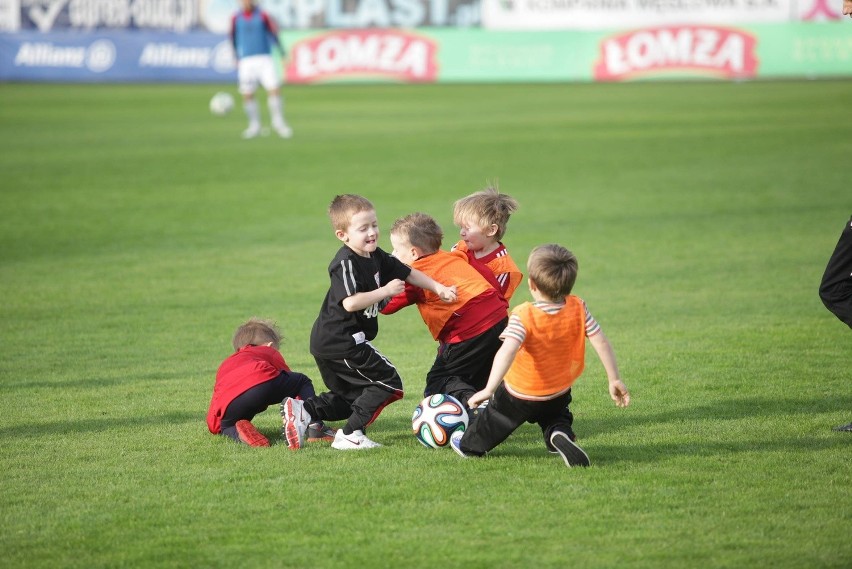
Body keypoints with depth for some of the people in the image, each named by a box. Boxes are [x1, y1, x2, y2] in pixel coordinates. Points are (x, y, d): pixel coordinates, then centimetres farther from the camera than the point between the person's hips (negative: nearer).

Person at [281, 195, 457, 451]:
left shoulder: (375, 257, 7)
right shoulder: (346, 263, -20)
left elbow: (408, 273, 17)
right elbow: (350, 302, -32)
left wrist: (438, 288, 9)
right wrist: (386, 291, -24)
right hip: (342, 341, -10)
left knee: (350, 395, 23)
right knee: (388, 383, -6)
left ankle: (303, 410, 12)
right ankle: (350, 435, -9)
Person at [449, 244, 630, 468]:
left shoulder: (523, 316, -29)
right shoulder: (578, 309, -17)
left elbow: (507, 351, -42)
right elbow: (601, 343, -13)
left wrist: (489, 390, -45)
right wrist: (614, 380, -3)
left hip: (519, 395, -2)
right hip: (559, 394, 3)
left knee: (495, 420, 24)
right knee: (554, 419, 28)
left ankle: (469, 445, 46)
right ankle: (560, 436, -4)